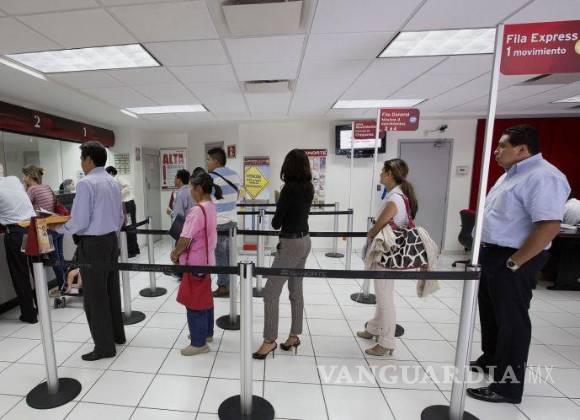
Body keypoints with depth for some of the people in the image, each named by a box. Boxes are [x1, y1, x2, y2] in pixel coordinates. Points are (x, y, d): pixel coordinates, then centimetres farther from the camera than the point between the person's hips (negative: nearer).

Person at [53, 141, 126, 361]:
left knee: (95, 296, 3)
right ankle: (117, 334, 32)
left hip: (92, 245, -8)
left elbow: (80, 222, -16)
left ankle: (104, 346, 15)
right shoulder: (113, 183, 8)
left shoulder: (86, 183, -15)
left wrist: (58, 228, 1)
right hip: (111, 241, 8)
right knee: (111, 290, 18)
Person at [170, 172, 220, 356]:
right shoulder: (211, 207, 5)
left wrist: (175, 254, -6)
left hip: (195, 262, -9)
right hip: (206, 259, 9)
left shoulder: (197, 210, -24)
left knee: (194, 302, 5)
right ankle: (206, 332, 37)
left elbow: (186, 239, -24)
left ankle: (199, 343, 19)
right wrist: (179, 250, 10)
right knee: (205, 297, 21)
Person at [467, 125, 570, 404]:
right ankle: (490, 360, 40)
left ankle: (508, 386, 19)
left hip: (512, 260, -10)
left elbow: (549, 226, -26)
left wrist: (514, 263, -23)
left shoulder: (542, 177, -19)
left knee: (511, 319, 3)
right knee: (490, 312, 21)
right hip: (493, 255, 10)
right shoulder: (512, 173, 13)